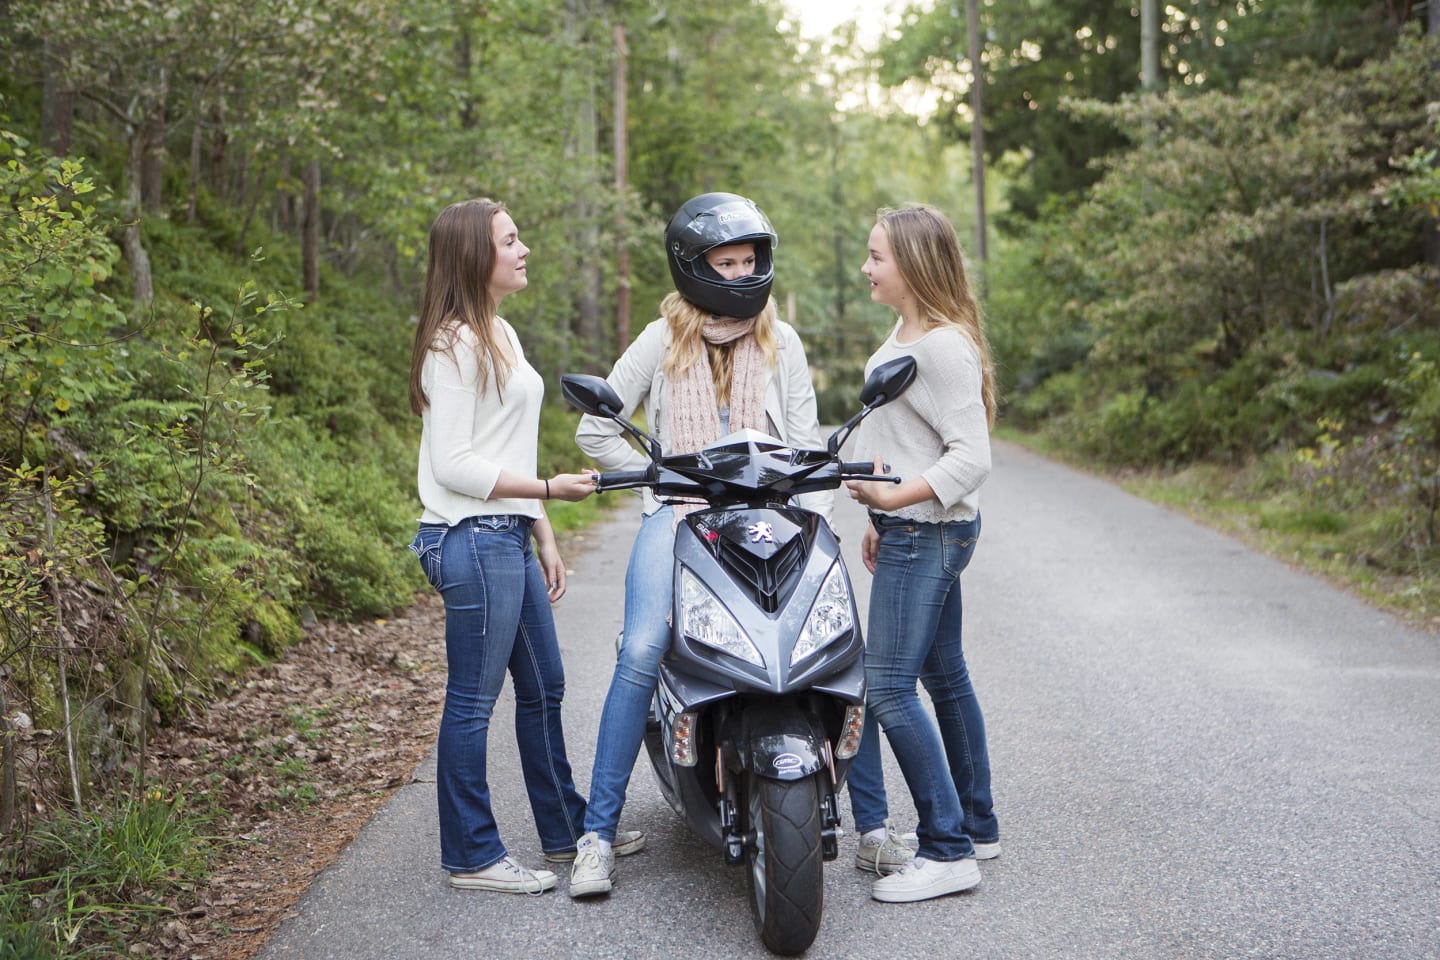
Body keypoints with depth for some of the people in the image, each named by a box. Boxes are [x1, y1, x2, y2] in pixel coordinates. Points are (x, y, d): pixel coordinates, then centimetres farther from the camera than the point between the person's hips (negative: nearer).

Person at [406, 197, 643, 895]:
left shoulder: (501, 334, 17)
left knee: (543, 688, 17)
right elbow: (453, 464, -17)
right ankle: (471, 857, 9)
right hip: (473, 540, -10)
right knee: (473, 699, -1)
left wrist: (544, 538, 19)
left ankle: (567, 829, 30)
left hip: (509, 540, 10)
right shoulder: (455, 343, -13)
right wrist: (549, 489, -19)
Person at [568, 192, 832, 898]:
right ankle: (599, 830, -14)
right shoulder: (662, 340, 9)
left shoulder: (781, 341, 13)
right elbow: (595, 429, 10)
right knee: (642, 652, -24)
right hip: (680, 513, -2)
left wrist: (815, 514, -7)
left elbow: (804, 438, 10)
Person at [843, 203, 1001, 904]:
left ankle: (948, 852, -4)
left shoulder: (945, 346, -19)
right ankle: (977, 826, 29)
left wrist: (895, 498, -29)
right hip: (913, 532, 11)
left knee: (888, 687, -11)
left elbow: (971, 456, -23)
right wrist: (882, 520, 24)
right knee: (943, 675, 17)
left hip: (928, 534, -11)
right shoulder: (905, 331, 12)